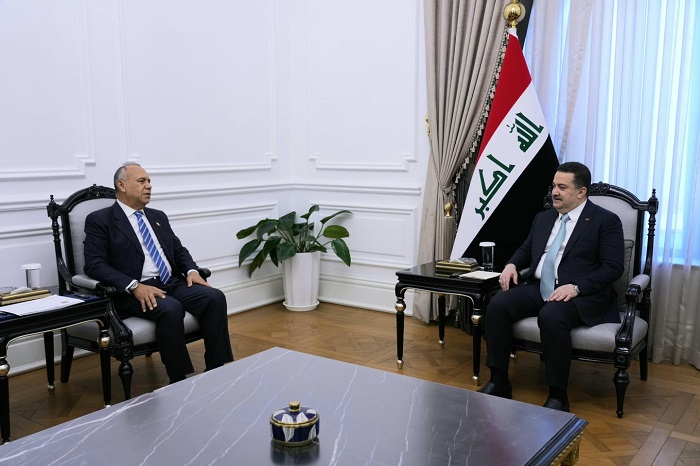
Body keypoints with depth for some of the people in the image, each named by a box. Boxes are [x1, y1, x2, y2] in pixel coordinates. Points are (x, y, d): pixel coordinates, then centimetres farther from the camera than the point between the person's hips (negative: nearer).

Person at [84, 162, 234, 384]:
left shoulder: (158, 217, 21)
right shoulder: (100, 220, 0)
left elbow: (178, 249, 23)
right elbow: (95, 265, -10)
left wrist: (191, 270, -1)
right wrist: (135, 286, -24)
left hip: (173, 283, 6)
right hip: (134, 292, -6)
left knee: (215, 297, -20)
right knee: (170, 309, -36)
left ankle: (216, 370, -15)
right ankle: (180, 381, -22)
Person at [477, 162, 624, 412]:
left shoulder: (606, 221, -1)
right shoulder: (543, 218, 18)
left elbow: (613, 267, -8)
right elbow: (526, 249, 29)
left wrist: (576, 287, -21)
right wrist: (512, 264, 5)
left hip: (580, 293, -6)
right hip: (538, 286, 6)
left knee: (551, 316, -37)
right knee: (497, 305, -20)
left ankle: (558, 395, -21)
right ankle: (499, 382, -11)